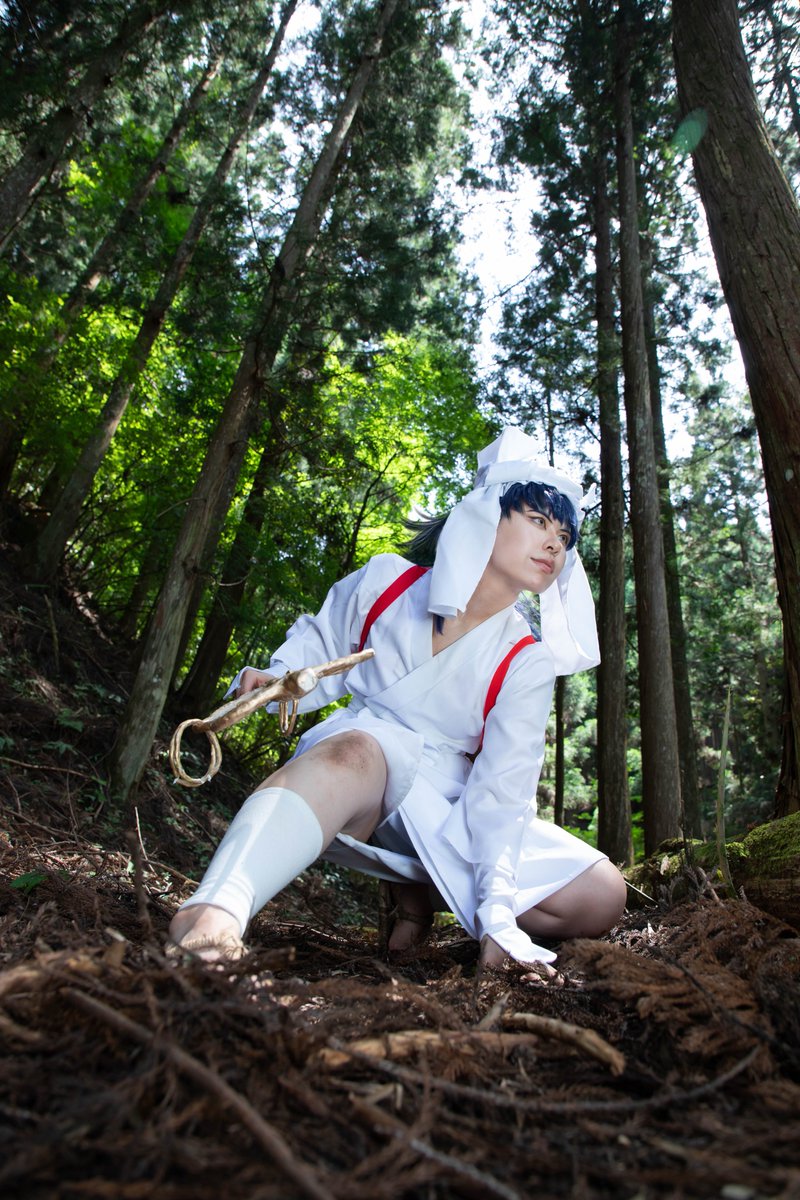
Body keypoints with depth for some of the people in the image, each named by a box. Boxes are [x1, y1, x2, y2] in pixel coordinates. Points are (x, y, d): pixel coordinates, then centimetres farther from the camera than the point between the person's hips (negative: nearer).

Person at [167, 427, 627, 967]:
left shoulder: (526, 664, -6)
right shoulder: (385, 583, -5)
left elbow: (503, 791, -15)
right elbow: (320, 644, 11)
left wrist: (498, 914, -25)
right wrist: (275, 678, -11)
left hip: (446, 816, 3)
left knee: (602, 896, -11)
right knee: (355, 750, -40)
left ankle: (419, 890, 1)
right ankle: (214, 911, -55)